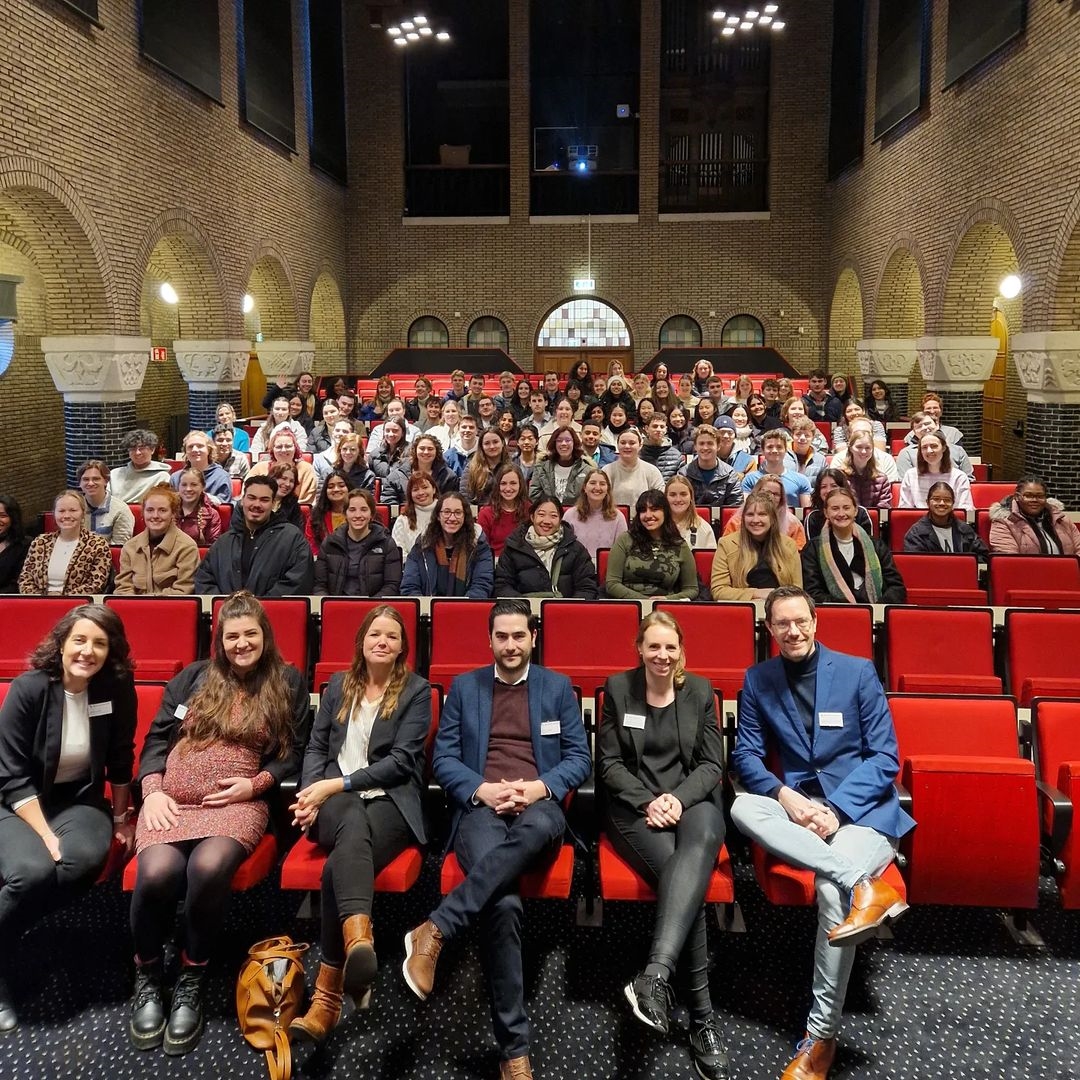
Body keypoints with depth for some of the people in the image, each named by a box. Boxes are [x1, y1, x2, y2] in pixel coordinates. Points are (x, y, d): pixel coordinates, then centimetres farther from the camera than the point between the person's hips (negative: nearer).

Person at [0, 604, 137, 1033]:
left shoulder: (117, 688, -9)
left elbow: (120, 759, 5)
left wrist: (121, 817, 13)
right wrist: (46, 836, -22)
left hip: (79, 799, 3)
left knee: (86, 858, -30)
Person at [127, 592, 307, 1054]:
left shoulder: (288, 683, 11)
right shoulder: (193, 677, 16)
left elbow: (293, 754, 10)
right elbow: (156, 738, 14)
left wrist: (256, 784, -6)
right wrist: (152, 790, -1)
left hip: (237, 804, -2)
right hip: (170, 800, 2)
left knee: (208, 868, -33)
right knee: (156, 873, -28)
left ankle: (192, 979, -9)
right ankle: (147, 976, 0)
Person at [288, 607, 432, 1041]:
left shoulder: (416, 690, 5)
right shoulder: (338, 685, 19)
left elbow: (401, 761, -5)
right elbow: (316, 747, 16)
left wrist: (335, 784, -11)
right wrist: (311, 793, -5)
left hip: (391, 800, -1)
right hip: (337, 800, 2)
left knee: (339, 864, -35)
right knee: (354, 824, -39)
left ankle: (328, 992, -35)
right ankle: (358, 939, -63)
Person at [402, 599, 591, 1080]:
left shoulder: (558, 687, 15)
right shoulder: (463, 687, 15)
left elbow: (580, 757, 10)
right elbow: (443, 758, 9)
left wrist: (540, 787, -9)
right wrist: (480, 790, -10)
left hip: (539, 807, 1)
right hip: (480, 807, 0)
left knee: (536, 826, -41)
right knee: (503, 902, -31)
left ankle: (435, 929, -36)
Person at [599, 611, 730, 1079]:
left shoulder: (700, 691, 9)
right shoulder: (618, 688, 5)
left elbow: (712, 763, 6)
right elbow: (608, 763, 2)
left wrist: (679, 798, -13)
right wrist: (648, 800, -13)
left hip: (692, 798, 1)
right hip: (634, 803, -1)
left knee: (700, 843, -37)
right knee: (681, 870, -31)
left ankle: (654, 976, -48)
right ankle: (702, 1014, -27)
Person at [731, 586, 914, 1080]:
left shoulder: (858, 672, -1)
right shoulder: (758, 680, 6)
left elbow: (885, 755, -3)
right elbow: (746, 754, 5)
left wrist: (837, 807, -17)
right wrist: (785, 795, -16)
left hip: (862, 809, -3)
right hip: (798, 807, 3)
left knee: (831, 888, -29)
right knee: (743, 807, -28)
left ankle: (821, 1036, -12)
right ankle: (866, 883, -32)